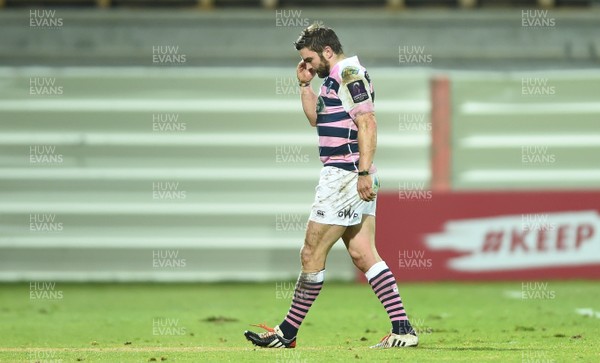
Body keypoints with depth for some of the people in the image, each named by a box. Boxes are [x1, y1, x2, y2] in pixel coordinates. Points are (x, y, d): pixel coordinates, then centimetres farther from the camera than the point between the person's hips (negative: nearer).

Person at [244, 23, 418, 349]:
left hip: (346, 176, -10)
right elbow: (316, 119, 32)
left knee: (311, 254, -3)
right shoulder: (334, 79, 19)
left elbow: (367, 124, -20)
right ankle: (402, 330, -1)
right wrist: (304, 84, 20)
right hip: (355, 179, 10)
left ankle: (287, 333, 4)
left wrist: (364, 172, -26)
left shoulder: (349, 75, -12)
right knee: (363, 254, 5)